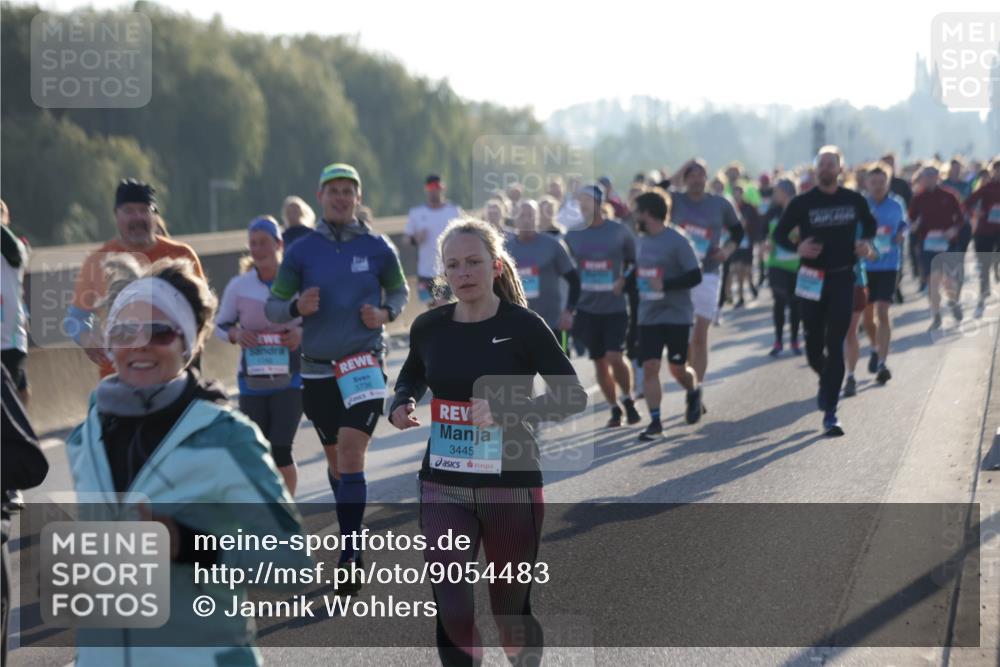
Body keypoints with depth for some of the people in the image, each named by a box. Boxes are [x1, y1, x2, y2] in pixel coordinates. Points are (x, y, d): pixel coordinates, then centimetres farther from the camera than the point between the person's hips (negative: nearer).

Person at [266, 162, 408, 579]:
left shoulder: (378, 248, -1)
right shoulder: (301, 252, 0)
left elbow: (398, 291, 13)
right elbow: (273, 308, 3)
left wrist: (386, 313, -8)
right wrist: (297, 307, -18)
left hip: (364, 364, -2)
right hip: (317, 369, 2)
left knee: (351, 456, -15)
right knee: (335, 461, 14)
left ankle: (348, 555, -13)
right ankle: (352, 531, 34)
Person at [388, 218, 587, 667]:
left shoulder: (522, 326, -9)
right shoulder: (429, 327, 1)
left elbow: (573, 396, -9)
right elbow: (412, 375, 21)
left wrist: (508, 412, -22)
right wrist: (402, 403, -1)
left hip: (511, 484, -2)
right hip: (443, 486, 2)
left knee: (511, 611, 10)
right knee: (451, 610, -9)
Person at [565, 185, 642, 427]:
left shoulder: (620, 232, -4)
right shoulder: (573, 235, 3)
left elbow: (634, 262, 8)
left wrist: (623, 281, -9)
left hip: (615, 307, -3)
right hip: (587, 308, 3)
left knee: (614, 357, -14)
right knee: (599, 362, 7)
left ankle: (627, 399, 9)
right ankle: (614, 409, 20)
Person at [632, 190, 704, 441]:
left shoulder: (677, 241, -14)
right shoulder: (643, 240, 9)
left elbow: (695, 276, -16)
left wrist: (665, 285, -22)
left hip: (677, 315, -5)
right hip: (648, 315, 5)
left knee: (677, 368, 2)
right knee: (649, 367, -4)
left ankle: (694, 393, 35)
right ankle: (655, 421, 0)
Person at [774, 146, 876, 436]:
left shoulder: (854, 200, 3)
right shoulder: (802, 203, -2)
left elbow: (870, 224, 21)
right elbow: (779, 233, 3)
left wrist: (867, 242, 0)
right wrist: (797, 248, -16)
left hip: (843, 279, 0)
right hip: (813, 281, 0)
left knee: (835, 346, -7)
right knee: (814, 346, 6)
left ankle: (830, 413, -5)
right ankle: (826, 380, 42)